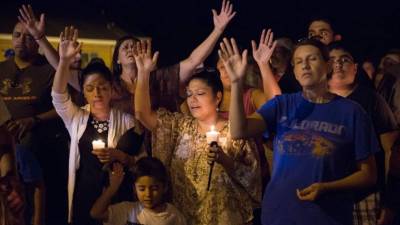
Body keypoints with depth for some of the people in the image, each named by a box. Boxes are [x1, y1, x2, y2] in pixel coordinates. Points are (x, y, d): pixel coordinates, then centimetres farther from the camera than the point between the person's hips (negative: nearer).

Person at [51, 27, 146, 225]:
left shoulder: (126, 120, 2)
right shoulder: (76, 117, 6)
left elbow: (142, 160, 1)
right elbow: (58, 95, -13)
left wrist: (120, 156, -19)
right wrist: (64, 60, -26)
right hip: (84, 195, 1)